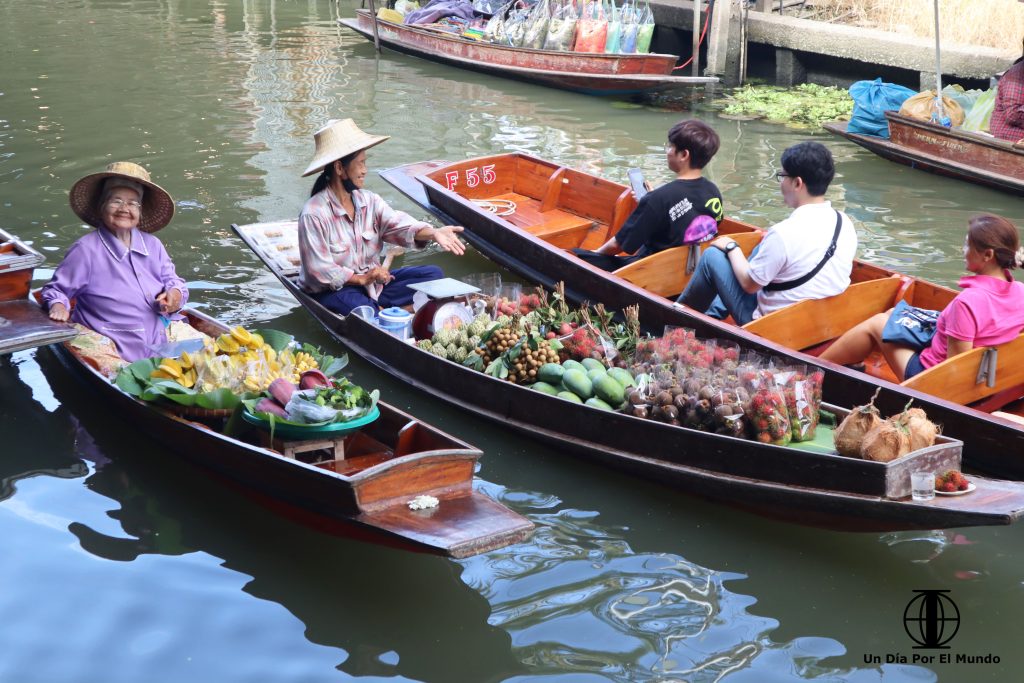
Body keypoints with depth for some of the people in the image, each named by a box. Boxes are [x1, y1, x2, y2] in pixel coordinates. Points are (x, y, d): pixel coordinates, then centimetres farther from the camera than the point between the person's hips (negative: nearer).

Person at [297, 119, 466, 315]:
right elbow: (319, 271, -18)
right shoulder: (314, 214, -17)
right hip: (332, 290, -7)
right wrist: (361, 279, -22)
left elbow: (399, 224, -15)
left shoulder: (369, 201, 2)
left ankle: (386, 311, -18)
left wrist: (433, 233, -34)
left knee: (433, 274, -6)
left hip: (372, 280, 7)